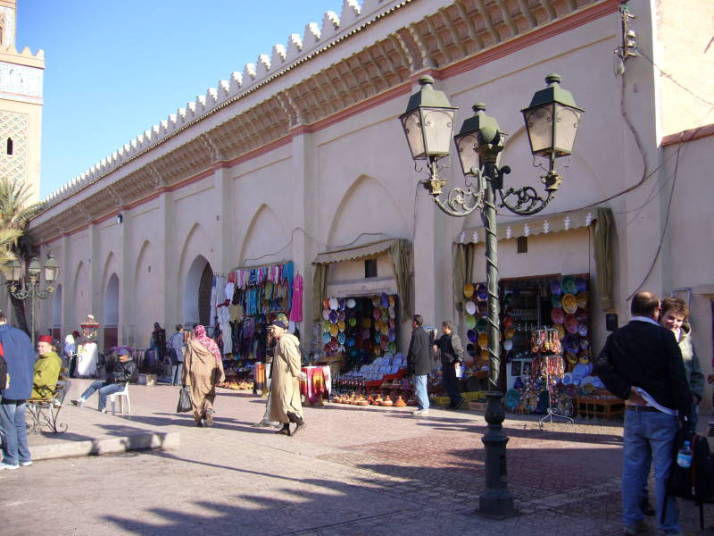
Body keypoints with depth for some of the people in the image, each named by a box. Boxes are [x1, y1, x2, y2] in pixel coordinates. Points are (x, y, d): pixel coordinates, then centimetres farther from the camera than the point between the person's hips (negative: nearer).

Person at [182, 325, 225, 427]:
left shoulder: (191, 344, -3)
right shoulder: (212, 343, 3)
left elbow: (187, 361, -2)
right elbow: (218, 360, 1)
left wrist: (186, 379, 2)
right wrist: (220, 376, 4)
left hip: (196, 374, -2)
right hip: (209, 374, 2)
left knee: (197, 396, 6)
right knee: (209, 394, 14)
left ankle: (199, 419, 4)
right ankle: (209, 409, -13)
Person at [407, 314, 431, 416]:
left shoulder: (416, 333, -14)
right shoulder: (424, 333, 17)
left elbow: (414, 350, -17)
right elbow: (429, 348, 22)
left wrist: (410, 363, -12)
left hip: (419, 365, -10)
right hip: (425, 365, 10)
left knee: (419, 388, -8)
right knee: (422, 387, 16)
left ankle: (424, 408, -9)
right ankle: (424, 407, 20)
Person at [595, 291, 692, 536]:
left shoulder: (616, 337, 4)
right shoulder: (664, 336, -9)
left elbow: (602, 367, -8)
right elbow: (678, 377, -11)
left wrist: (626, 391, -6)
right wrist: (685, 412, -7)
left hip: (632, 413, 5)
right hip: (661, 414, -4)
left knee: (632, 468, 12)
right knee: (664, 472, 2)